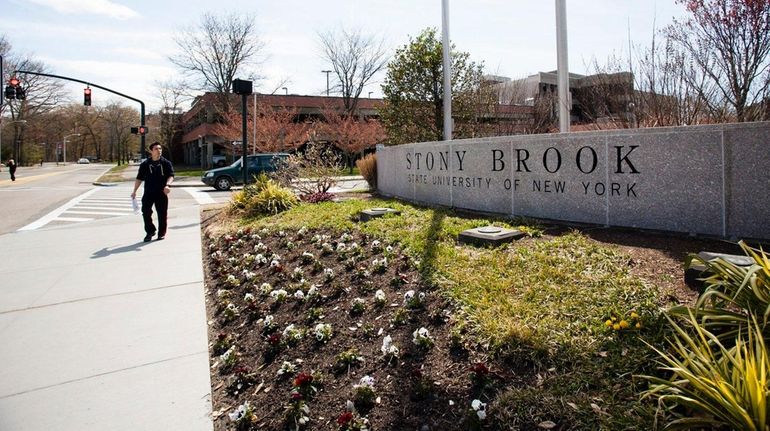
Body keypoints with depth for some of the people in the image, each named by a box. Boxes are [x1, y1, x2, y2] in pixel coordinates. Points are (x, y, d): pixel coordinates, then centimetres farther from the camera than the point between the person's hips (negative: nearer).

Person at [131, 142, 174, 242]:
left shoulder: (166, 163, 3)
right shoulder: (145, 164, 7)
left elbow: (171, 176, -6)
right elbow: (139, 178, 11)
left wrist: (167, 185, -25)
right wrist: (134, 191, 8)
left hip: (161, 193, -1)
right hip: (148, 193, 1)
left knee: (162, 214, 2)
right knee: (146, 212, -4)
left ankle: (161, 233, 16)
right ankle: (150, 231, 12)